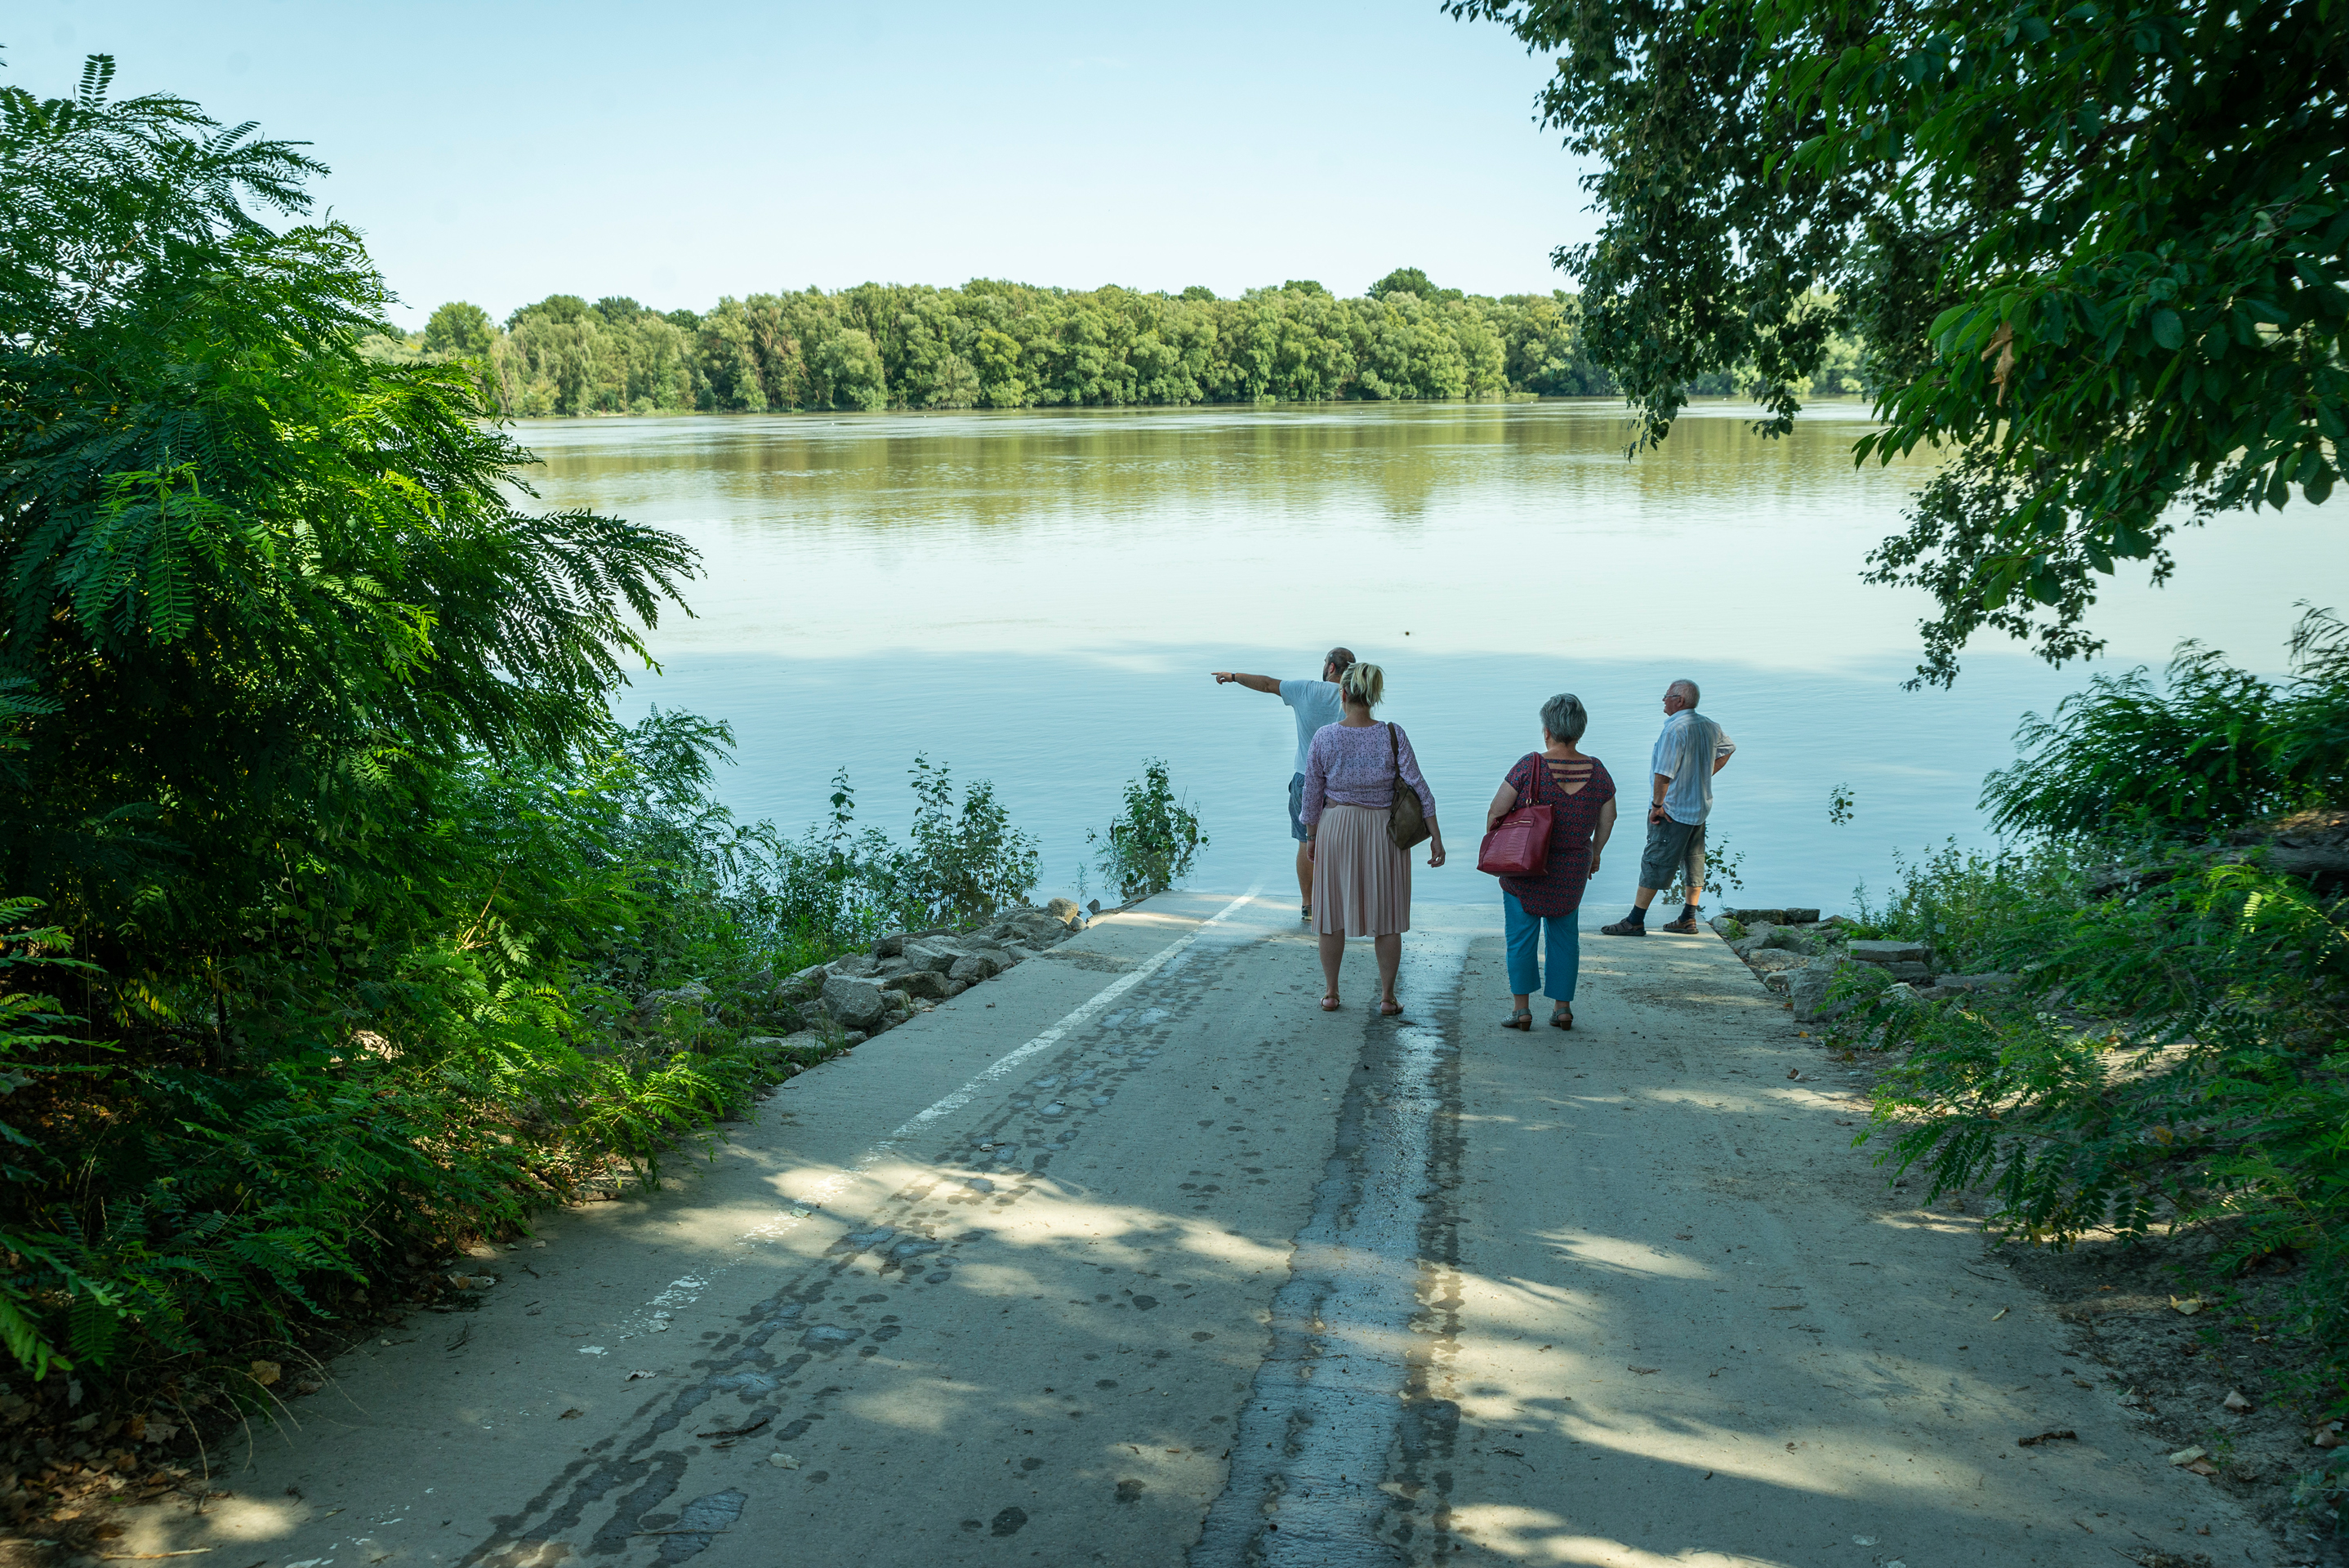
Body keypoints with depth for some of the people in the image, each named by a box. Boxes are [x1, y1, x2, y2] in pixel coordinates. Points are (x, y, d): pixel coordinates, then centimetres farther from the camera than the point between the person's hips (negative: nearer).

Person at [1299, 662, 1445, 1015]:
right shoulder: (1393, 736, -9)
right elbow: (1418, 787, -11)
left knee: (1333, 910, 12)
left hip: (1336, 827, 0)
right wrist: (1436, 837, -5)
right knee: (1387, 916, 9)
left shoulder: (1323, 737, -9)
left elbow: (1312, 794, -1)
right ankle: (1387, 997, 15)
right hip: (1384, 829, 0)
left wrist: (1311, 837, 12)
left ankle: (1331, 993, 20)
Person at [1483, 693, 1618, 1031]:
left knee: (1521, 934, 6)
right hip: (1572, 870, 3)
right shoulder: (1596, 771, -4)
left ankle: (1521, 1008, 7)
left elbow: (1496, 811, -13)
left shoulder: (1530, 766, -16)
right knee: (1564, 934, 16)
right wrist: (1595, 853, 23)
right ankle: (1562, 1007, 17)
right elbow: (1607, 820, 7)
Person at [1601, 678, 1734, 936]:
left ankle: (1635, 921, -2)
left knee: (1654, 862, -5)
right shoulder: (1710, 727, 8)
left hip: (1672, 809, -8)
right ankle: (1688, 919, 20)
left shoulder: (1675, 729, -20)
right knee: (1694, 862, 14)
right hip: (1701, 807, 9)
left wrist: (1657, 804, -14)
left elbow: (1664, 773, -24)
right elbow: (1729, 749, 27)